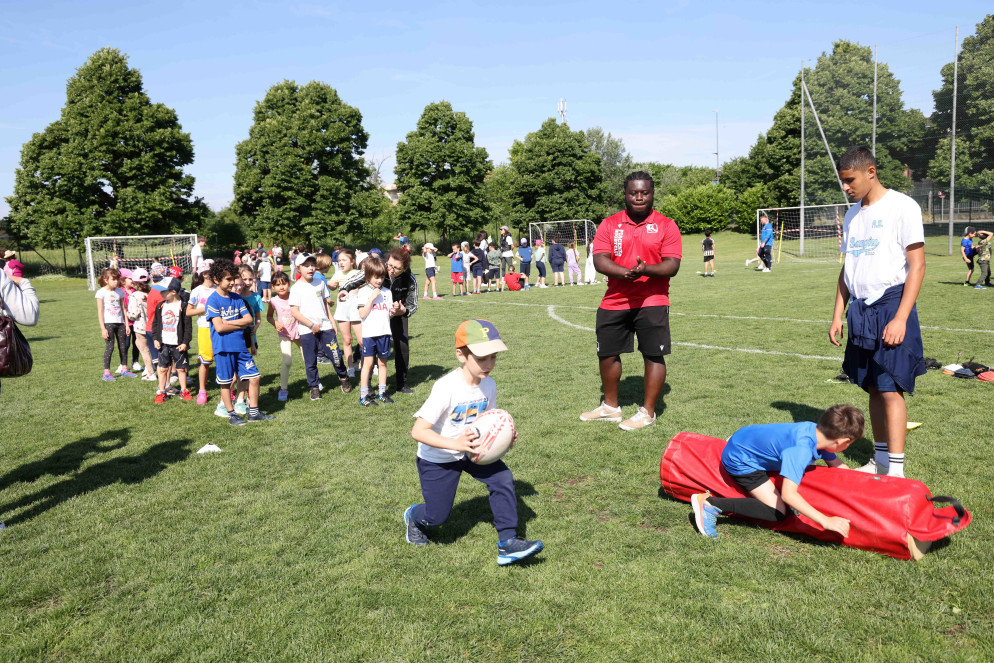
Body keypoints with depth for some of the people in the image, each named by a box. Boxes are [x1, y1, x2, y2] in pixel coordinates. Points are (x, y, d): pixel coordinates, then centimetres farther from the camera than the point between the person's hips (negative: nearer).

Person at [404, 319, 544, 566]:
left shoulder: (489, 384, -11)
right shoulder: (446, 388, -31)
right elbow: (418, 431, -31)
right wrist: (456, 444, -40)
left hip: (471, 451, 5)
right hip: (437, 459, -5)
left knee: (503, 479, -16)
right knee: (437, 515, 4)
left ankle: (507, 543, -6)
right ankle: (414, 516, 41)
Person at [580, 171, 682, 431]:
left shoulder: (666, 226, 0)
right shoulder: (609, 225, 5)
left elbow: (672, 265, -8)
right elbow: (599, 259, -6)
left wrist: (646, 269, -27)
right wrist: (626, 272, -24)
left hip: (652, 302, -3)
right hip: (614, 301, 3)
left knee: (654, 356, -3)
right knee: (607, 353, 11)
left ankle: (647, 412, 12)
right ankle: (611, 407, 30)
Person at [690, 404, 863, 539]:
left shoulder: (817, 430, -11)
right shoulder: (801, 450, -36)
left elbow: (836, 464, 9)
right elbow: (788, 494, -43)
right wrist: (825, 521, -42)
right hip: (740, 460, -9)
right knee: (777, 513, -17)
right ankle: (711, 504, -17)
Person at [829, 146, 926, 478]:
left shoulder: (902, 207, -6)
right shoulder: (852, 215, 14)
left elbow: (917, 265, -10)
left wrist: (901, 318, -17)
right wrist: (838, 315, 13)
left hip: (891, 304, -6)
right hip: (861, 309, 7)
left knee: (890, 388, -9)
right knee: (873, 387, 11)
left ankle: (895, 471, -4)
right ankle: (880, 460, 20)